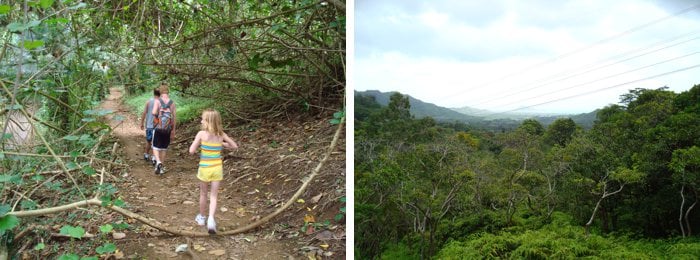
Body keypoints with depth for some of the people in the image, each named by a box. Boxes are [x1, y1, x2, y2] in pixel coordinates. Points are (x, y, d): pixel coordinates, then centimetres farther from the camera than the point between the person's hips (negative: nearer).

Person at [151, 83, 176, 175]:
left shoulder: (158, 101, -7)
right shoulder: (172, 103, 1)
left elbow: (154, 113, -22)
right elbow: (174, 117, 2)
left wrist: (154, 114, 3)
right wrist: (173, 130, 10)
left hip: (158, 128, -3)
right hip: (168, 129, 3)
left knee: (156, 147, 5)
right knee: (164, 148, 13)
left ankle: (158, 162, -20)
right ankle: (161, 167, 19)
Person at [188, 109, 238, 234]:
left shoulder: (201, 134, -14)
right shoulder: (221, 134, -3)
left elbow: (191, 151, -14)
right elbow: (234, 146, 7)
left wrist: (197, 145, 4)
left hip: (205, 168, -2)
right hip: (217, 168, 2)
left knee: (203, 194, 18)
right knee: (213, 195, 7)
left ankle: (202, 217, 34)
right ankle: (211, 218, -13)